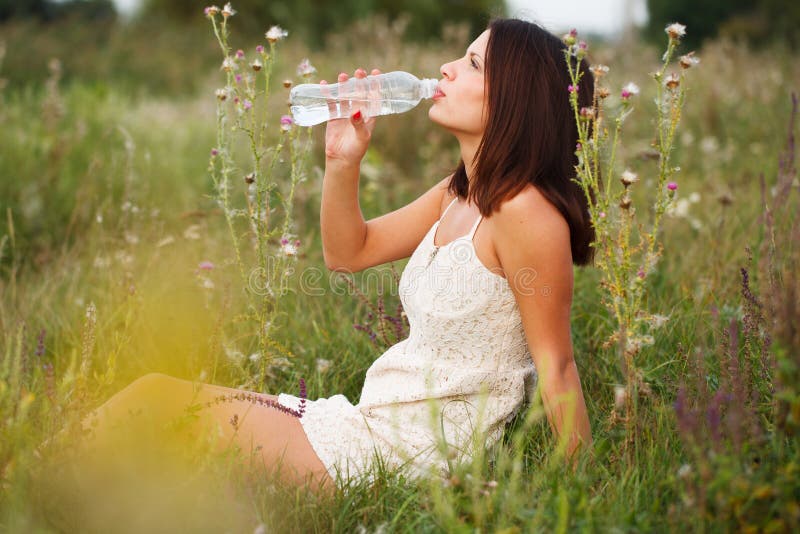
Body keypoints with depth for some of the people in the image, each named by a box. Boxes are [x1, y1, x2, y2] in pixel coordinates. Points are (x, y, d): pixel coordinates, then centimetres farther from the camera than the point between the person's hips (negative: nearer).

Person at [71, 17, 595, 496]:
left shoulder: (525, 210, -20)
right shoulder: (459, 194, 8)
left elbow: (557, 364, -16)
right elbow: (348, 252, 16)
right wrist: (343, 161, 1)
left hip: (404, 455, -8)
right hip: (367, 418, 8)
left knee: (157, 396, -4)